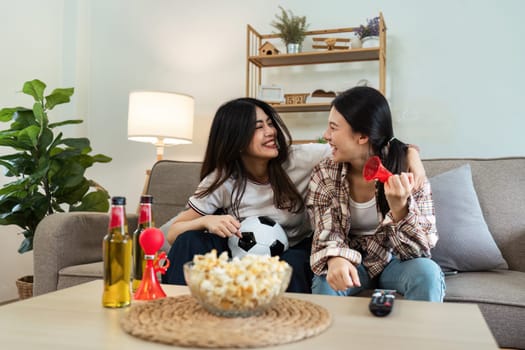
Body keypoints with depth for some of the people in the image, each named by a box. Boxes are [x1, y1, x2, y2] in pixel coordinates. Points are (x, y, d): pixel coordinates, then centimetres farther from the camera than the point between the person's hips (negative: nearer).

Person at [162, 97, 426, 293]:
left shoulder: (300, 159, -15)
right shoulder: (221, 181, -10)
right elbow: (173, 233, -8)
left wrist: (410, 154, -35)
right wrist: (206, 220, -29)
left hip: (293, 259, -1)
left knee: (295, 263, -36)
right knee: (190, 240, -21)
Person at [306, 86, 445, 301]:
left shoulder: (407, 170, -17)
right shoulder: (324, 174, -11)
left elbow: (420, 249, -19)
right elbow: (326, 235, -14)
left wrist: (400, 208, -39)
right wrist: (336, 258, -39)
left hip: (392, 261, 0)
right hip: (352, 263, 1)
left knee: (426, 273, -31)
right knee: (327, 280, -31)